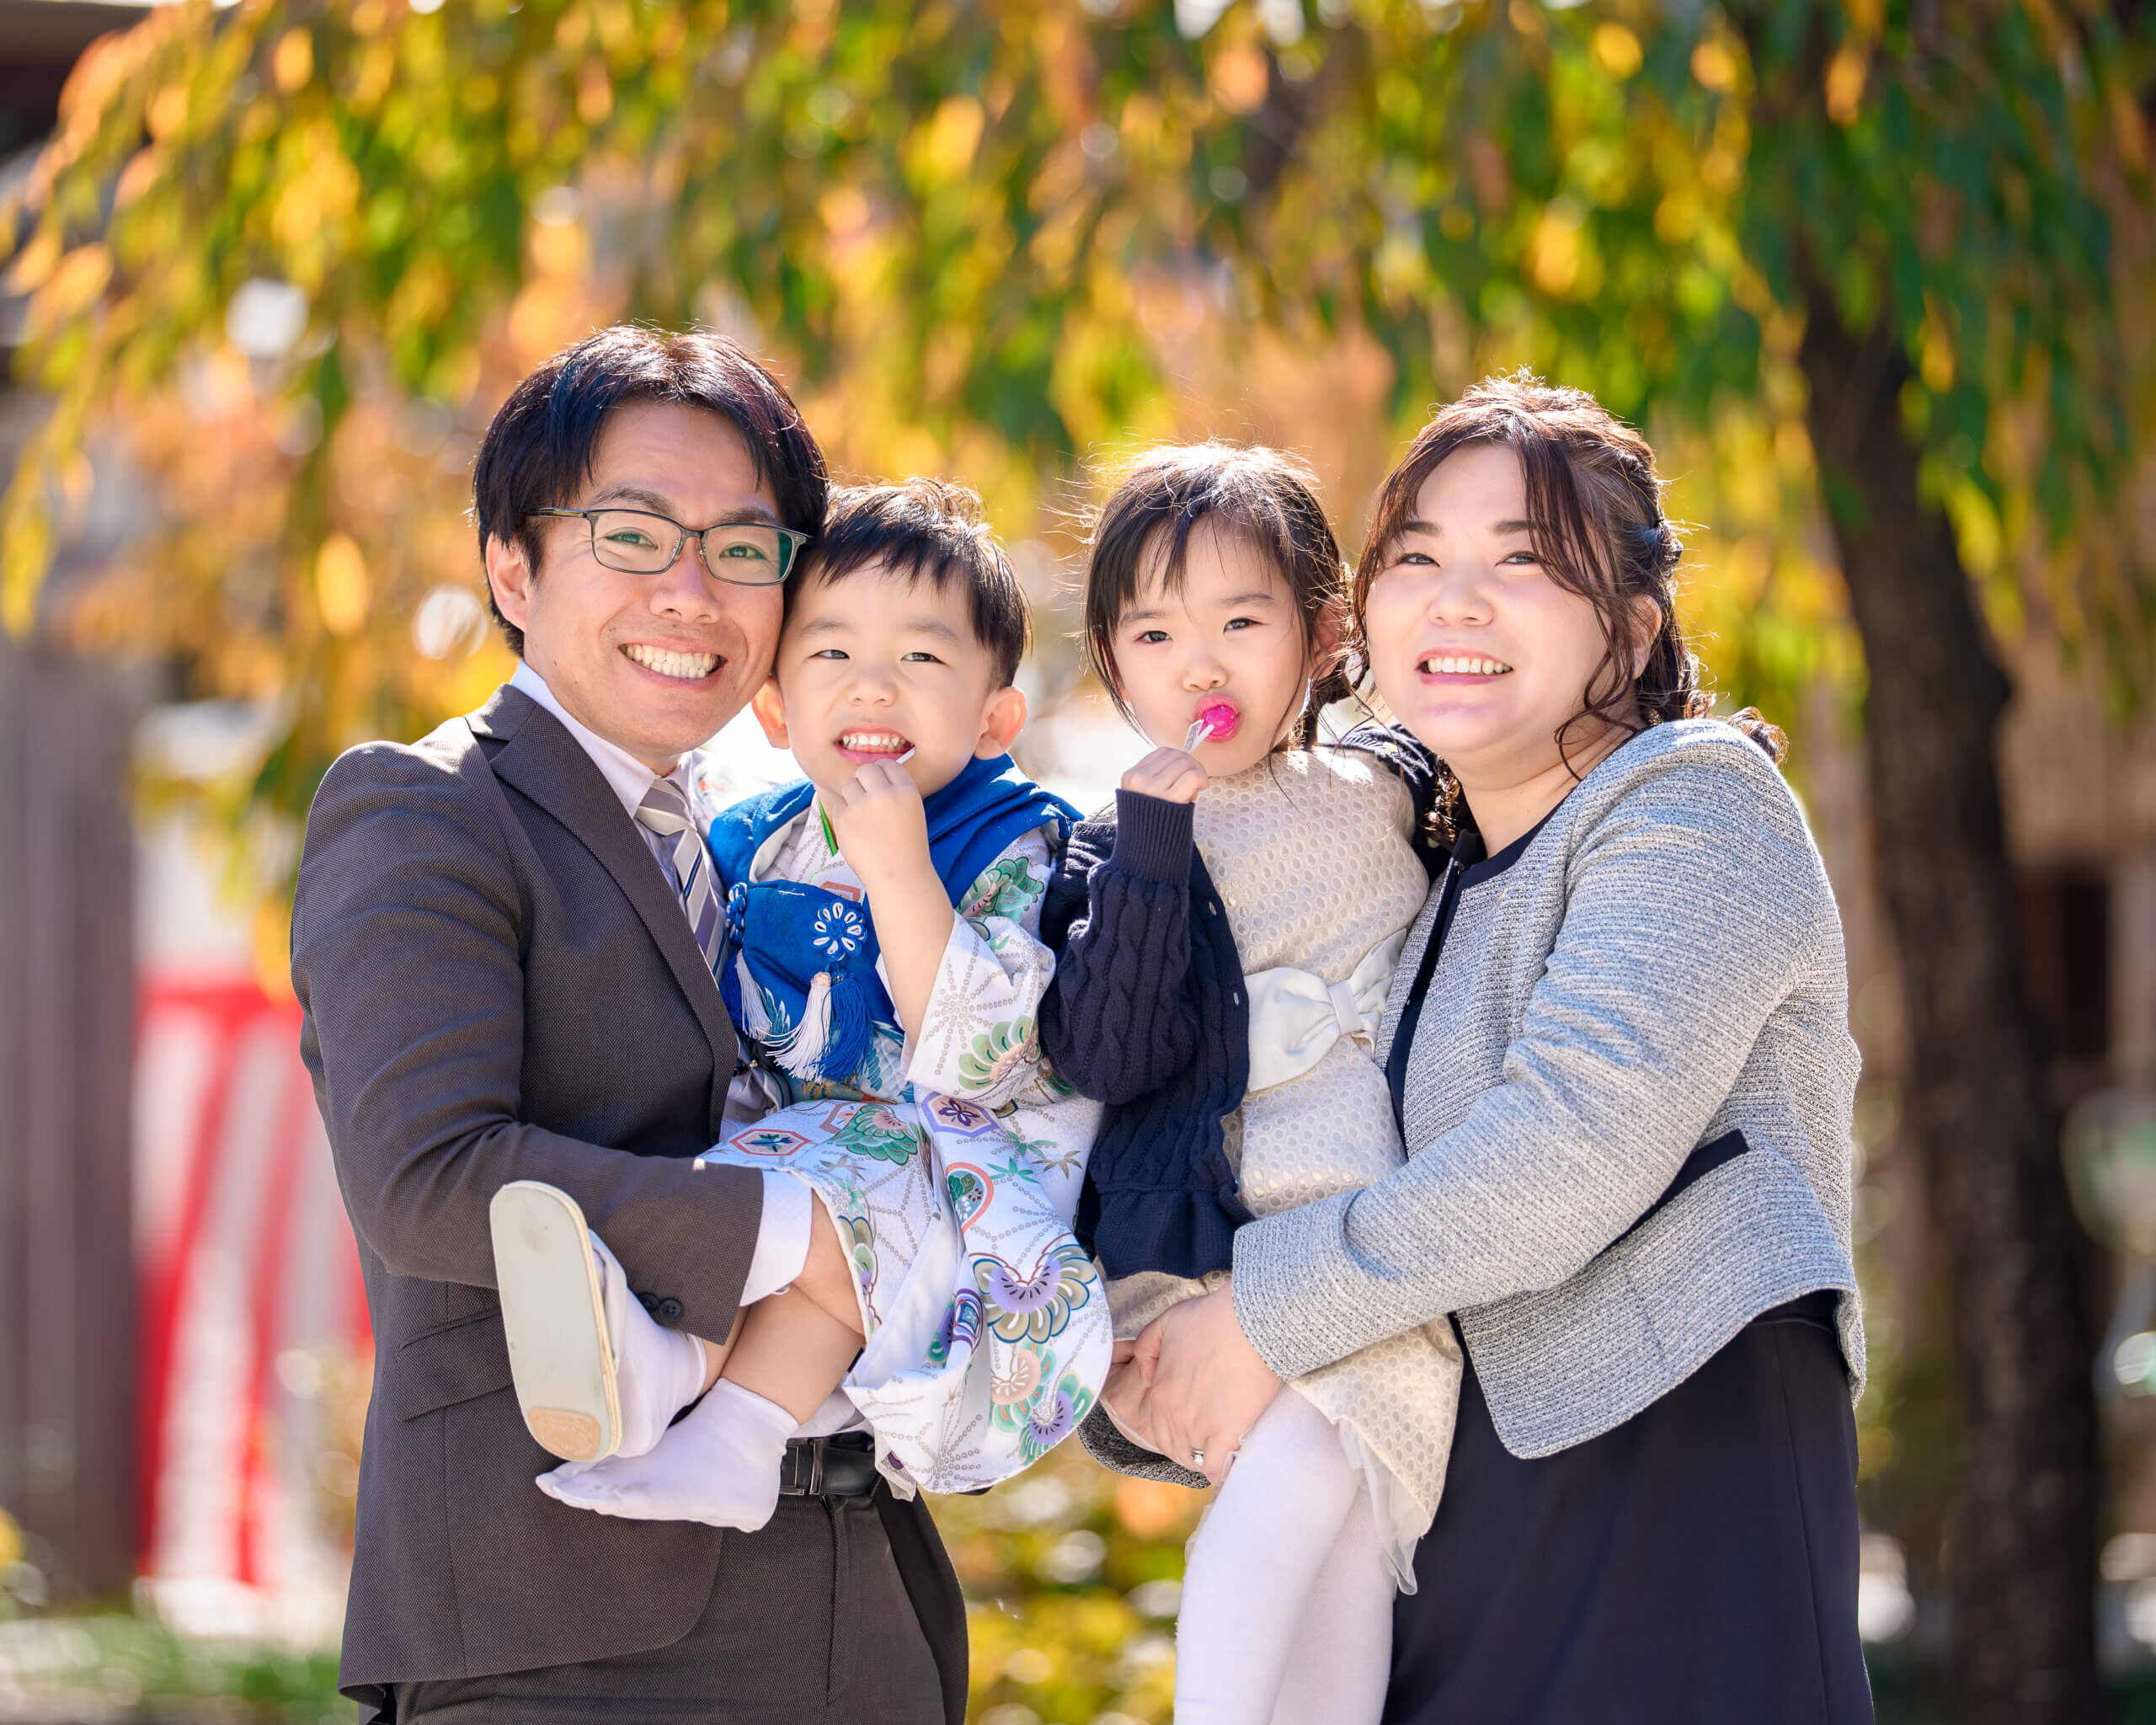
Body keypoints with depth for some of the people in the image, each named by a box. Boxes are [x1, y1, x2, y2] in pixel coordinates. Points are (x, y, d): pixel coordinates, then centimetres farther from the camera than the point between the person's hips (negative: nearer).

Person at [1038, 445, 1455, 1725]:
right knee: (1320, 1454, -28)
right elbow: (1107, 1061, -6)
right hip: (1195, 1250, -2)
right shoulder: (1115, 856, 9)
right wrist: (1153, 847, -12)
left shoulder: (1381, 794, 16)